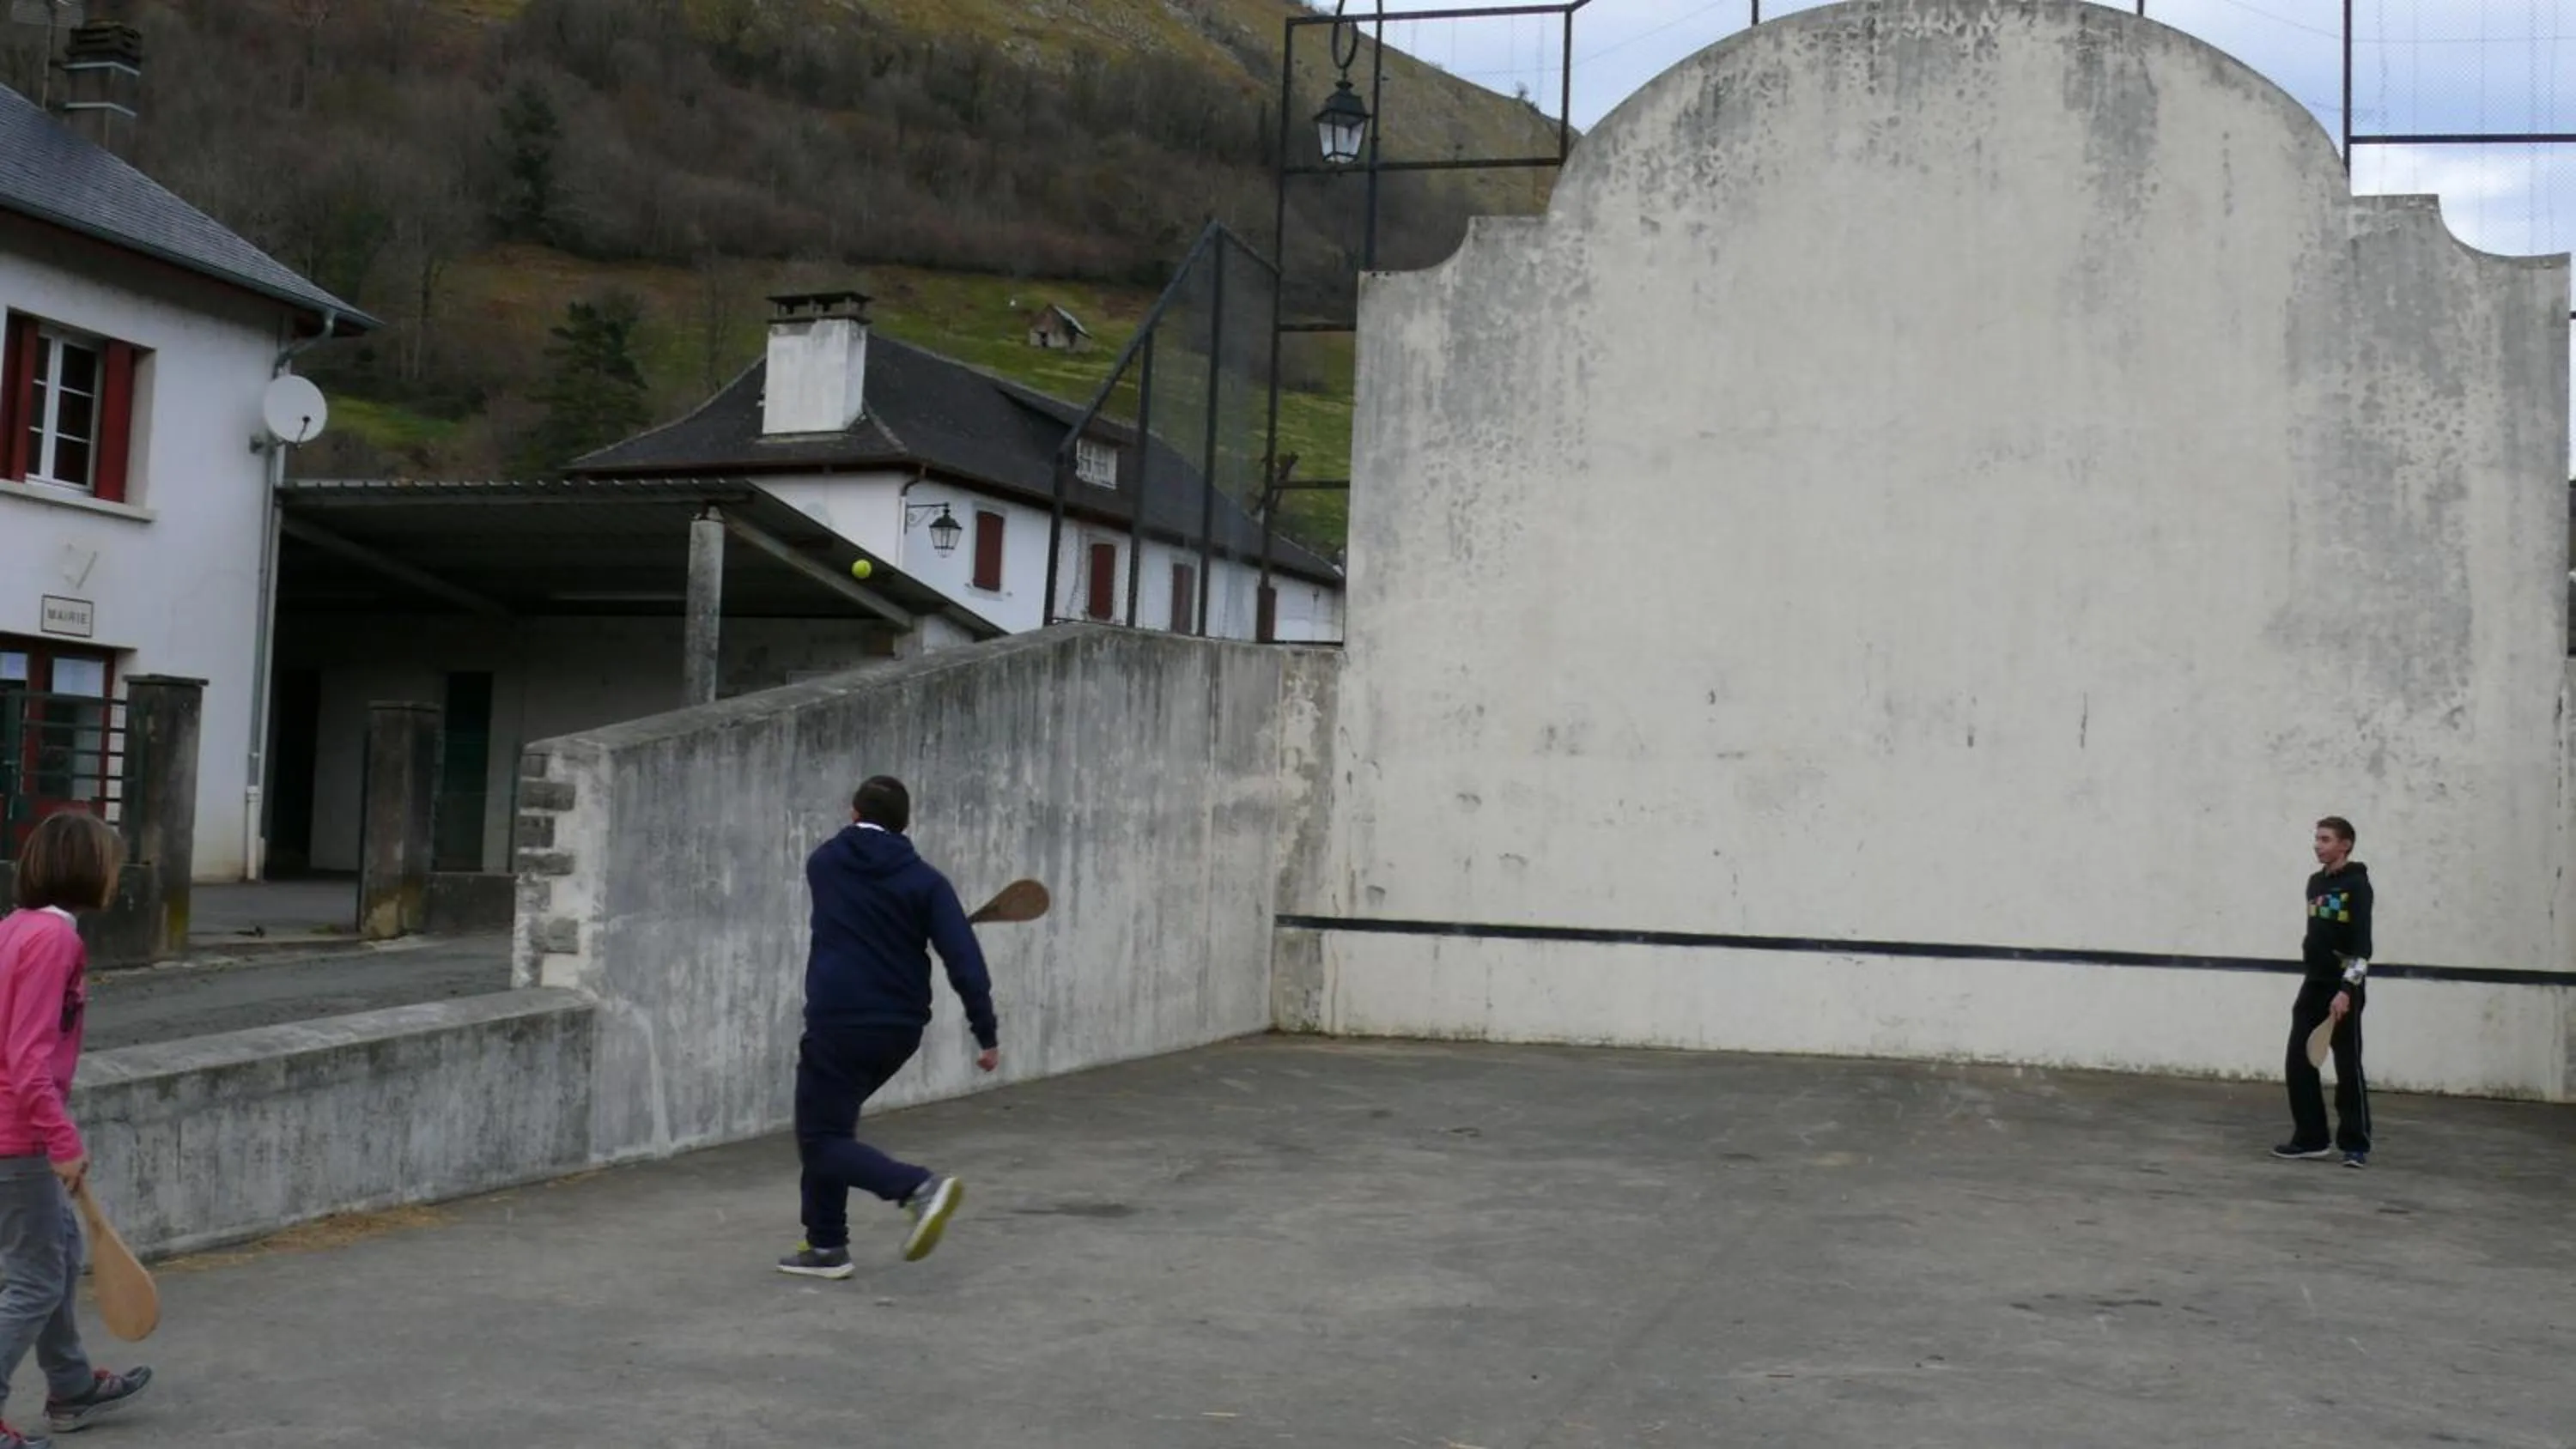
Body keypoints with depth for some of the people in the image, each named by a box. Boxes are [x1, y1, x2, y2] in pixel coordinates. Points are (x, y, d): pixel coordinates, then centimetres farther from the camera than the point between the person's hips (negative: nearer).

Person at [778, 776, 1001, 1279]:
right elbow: (965, 962, -9)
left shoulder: (824, 863, 4)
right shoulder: (924, 881, 1)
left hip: (839, 1024, -4)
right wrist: (987, 1034, -4)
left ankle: (920, 1186, -23)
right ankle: (826, 1245, 19)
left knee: (821, 1142, 0)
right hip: (900, 1029, 4)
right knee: (829, 1124, 21)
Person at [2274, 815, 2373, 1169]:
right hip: (2313, 984, 7)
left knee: (2348, 1067, -2)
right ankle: (2312, 1138, 12)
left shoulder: (2356, 884, -11)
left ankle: (2355, 1145, 6)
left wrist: (2346, 990, -23)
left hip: (2344, 988, -7)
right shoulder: (2315, 883, 12)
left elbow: (2362, 943, -17)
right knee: (2299, 1061, 4)